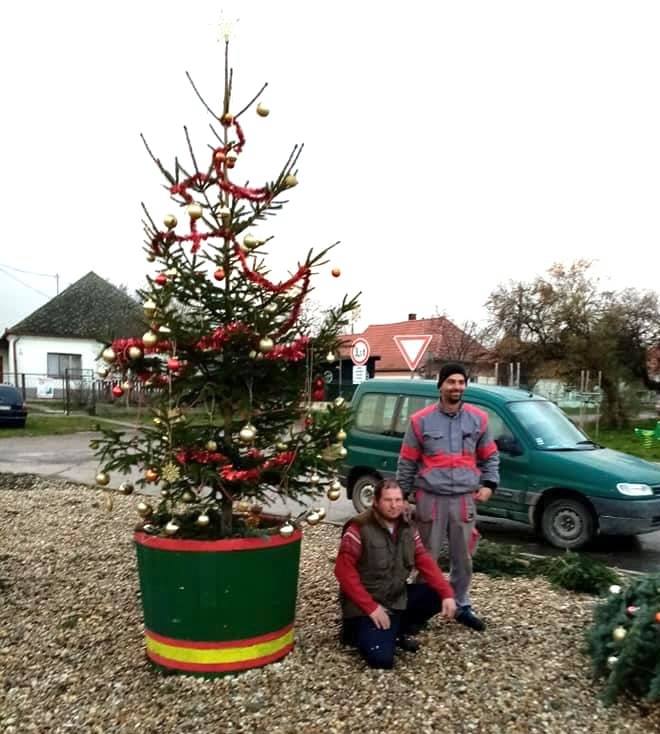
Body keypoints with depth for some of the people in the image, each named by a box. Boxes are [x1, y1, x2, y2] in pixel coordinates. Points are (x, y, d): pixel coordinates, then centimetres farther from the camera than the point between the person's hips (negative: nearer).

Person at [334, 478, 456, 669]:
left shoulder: (408, 530, 3)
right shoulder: (359, 529, -18)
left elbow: (426, 563, 1)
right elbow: (344, 571, -19)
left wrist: (447, 594, -14)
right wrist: (370, 607, -23)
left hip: (399, 597, 7)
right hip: (367, 604, -6)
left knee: (439, 595, -9)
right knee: (381, 659, -21)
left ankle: (402, 630, 10)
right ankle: (357, 629, 9)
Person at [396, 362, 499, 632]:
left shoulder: (478, 418, 5)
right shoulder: (421, 420, -3)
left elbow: (490, 457, 15)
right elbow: (407, 462, 2)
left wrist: (489, 484, 2)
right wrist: (403, 495, 2)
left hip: (464, 499, 3)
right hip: (430, 498, -2)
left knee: (463, 557, 13)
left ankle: (461, 606, 30)